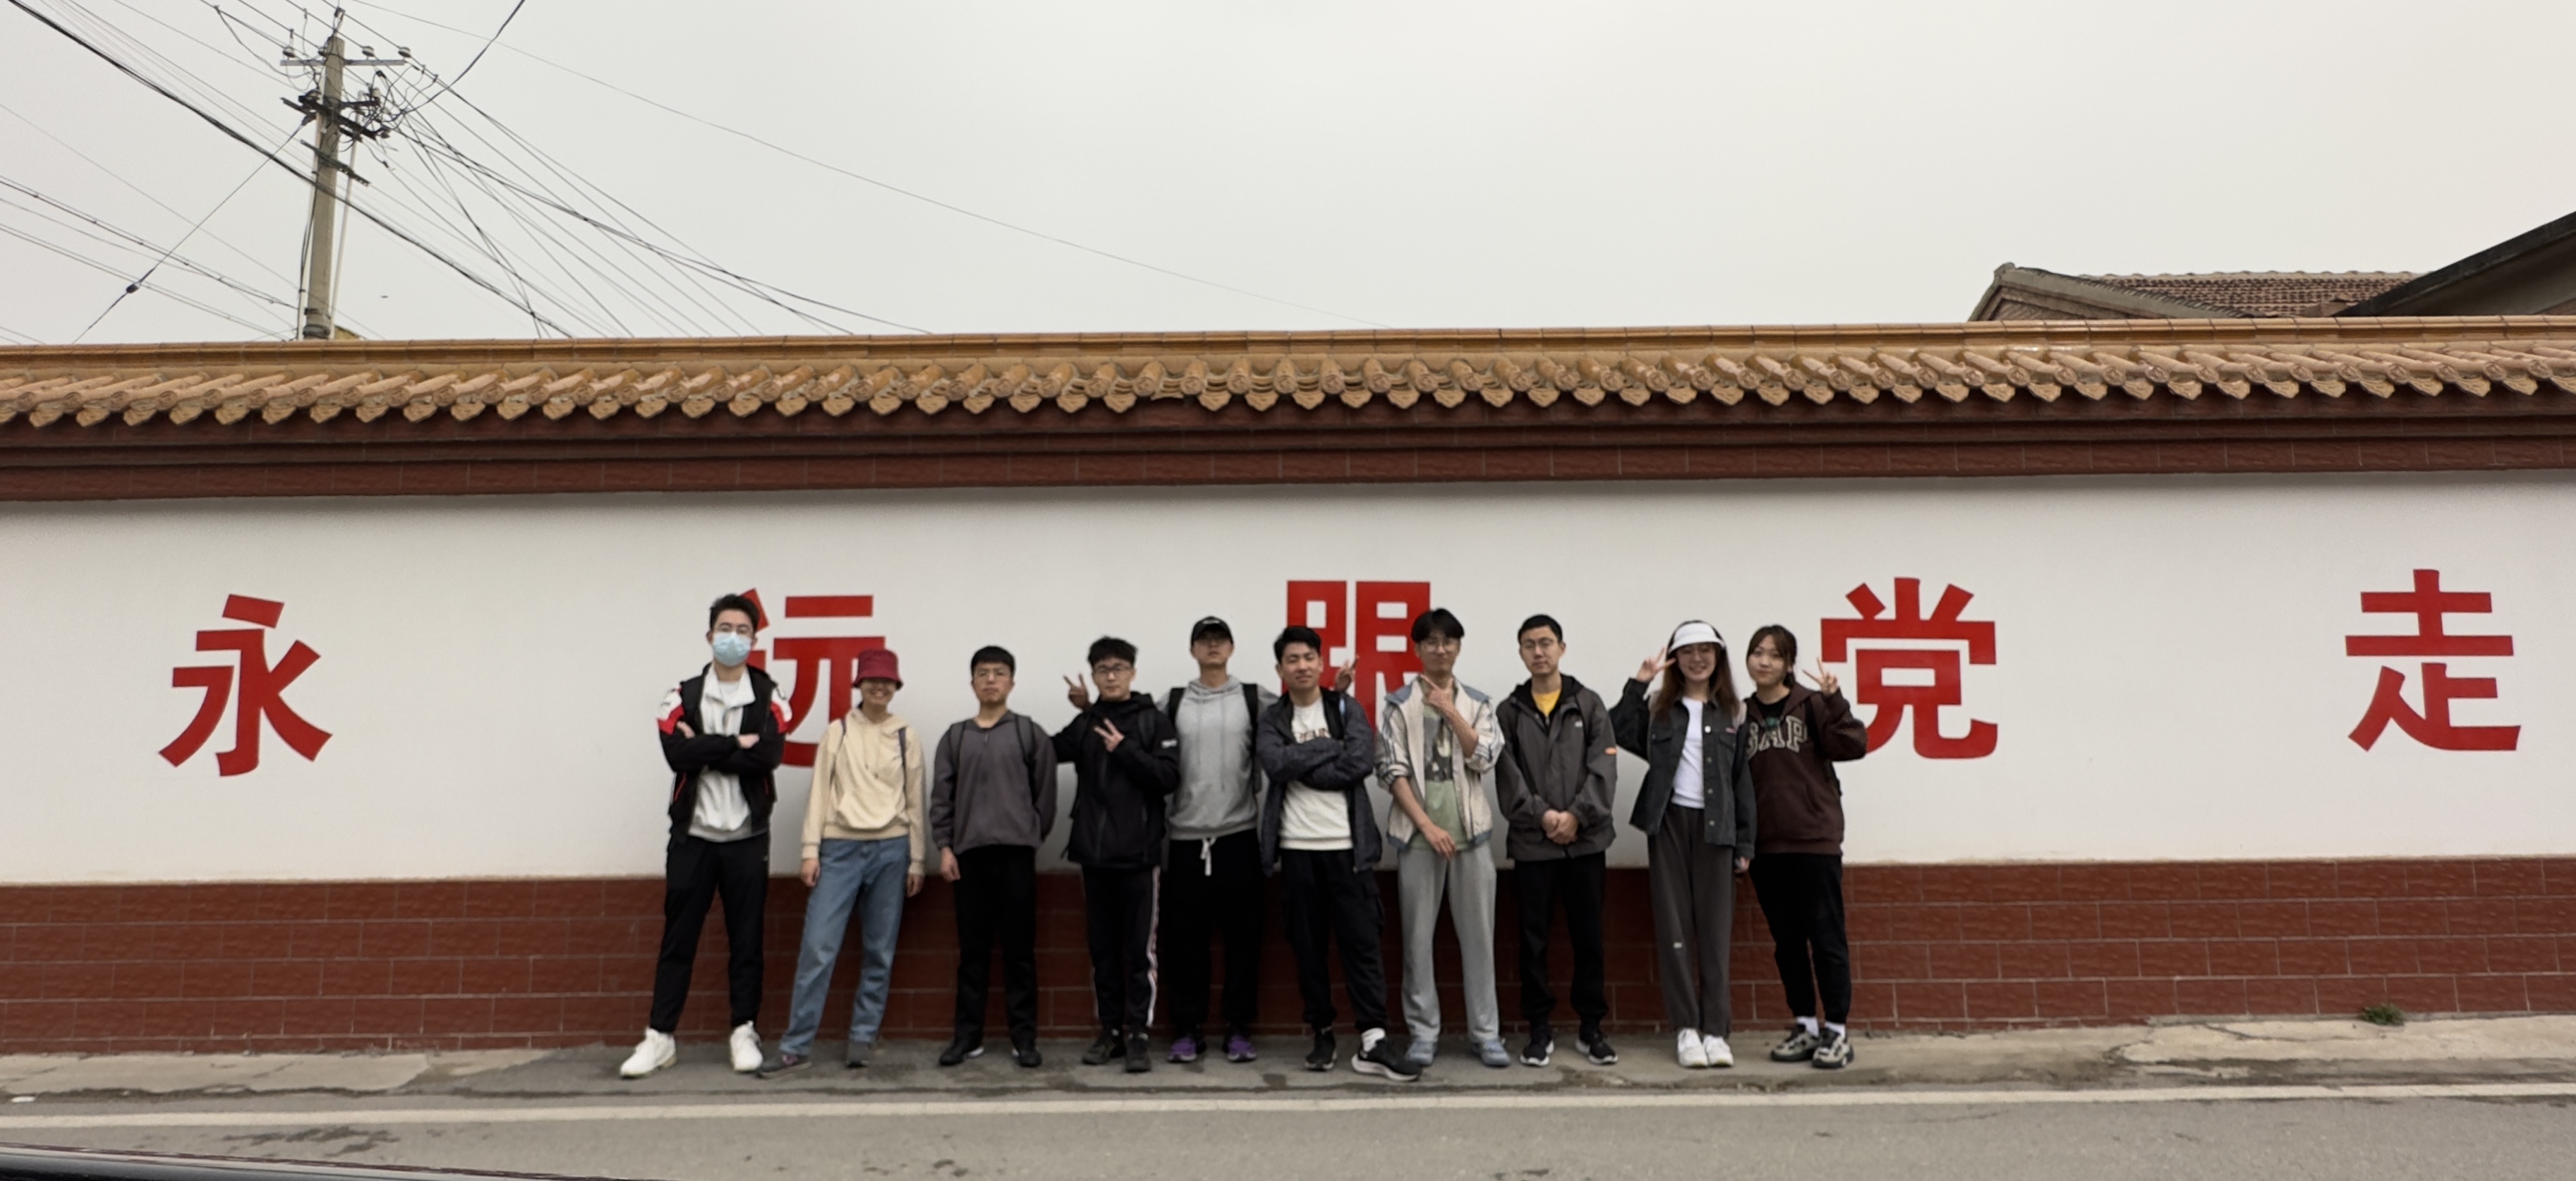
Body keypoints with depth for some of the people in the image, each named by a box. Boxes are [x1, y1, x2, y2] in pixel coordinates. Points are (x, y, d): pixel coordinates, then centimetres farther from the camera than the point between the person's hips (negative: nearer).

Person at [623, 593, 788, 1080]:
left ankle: (744, 1032, 16)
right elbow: (676, 753, -12)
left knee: (746, 940, 6)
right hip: (692, 834, 0)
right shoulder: (683, 696, 6)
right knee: (678, 939, 5)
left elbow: (770, 755, -14)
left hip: (747, 838, 0)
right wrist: (737, 743, -13)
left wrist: (705, 749, -12)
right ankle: (660, 1036, 13)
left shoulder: (769, 696, 3)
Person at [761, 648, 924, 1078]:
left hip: (891, 849, 1)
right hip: (840, 847, -1)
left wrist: (917, 861, 6)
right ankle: (796, 1046, -1)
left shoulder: (906, 738, 8)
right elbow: (820, 792, 4)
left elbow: (915, 801, 9)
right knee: (817, 948, -7)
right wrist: (811, 849, -3)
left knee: (879, 953, 4)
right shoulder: (837, 732, 6)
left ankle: (862, 1038, 14)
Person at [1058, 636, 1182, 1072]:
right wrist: (1083, 710, 5)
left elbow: (1170, 777, -9)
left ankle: (1136, 1034, 7)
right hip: (1094, 854, 4)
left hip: (1138, 854, -4)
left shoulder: (1153, 722, -2)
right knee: (1102, 949, 10)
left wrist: (1125, 750, -16)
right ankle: (1110, 1031, 19)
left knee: (1138, 950, 0)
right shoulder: (1084, 725, 10)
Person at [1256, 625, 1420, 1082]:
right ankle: (1322, 1034, 18)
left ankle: (1373, 1043, -3)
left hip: (1347, 844, -1)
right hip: (1296, 847, 1)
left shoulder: (1348, 709, 6)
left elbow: (1363, 761, -11)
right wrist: (1332, 746, -10)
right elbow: (1276, 764, -12)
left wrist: (1303, 768, -10)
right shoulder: (1272, 719, 8)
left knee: (1361, 941, -3)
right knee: (1307, 945, 7)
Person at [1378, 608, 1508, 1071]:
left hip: (1471, 830, 2)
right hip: (1418, 832, -1)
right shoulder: (1398, 704, 3)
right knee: (1418, 934, 2)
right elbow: (1392, 771, -3)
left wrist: (1449, 711, -9)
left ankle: (1486, 1032, 11)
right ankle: (1424, 1032, 11)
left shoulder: (1477, 703, 10)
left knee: (1478, 933, 3)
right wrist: (1427, 825, -10)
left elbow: (1485, 759, -3)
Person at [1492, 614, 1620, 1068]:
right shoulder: (1508, 712, 6)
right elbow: (1507, 776, -3)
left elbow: (1604, 768, -3)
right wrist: (1542, 815, -15)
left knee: (1588, 936, 6)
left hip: (1586, 840, 0)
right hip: (1531, 842, 0)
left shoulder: (1589, 704, 6)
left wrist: (1576, 816, -14)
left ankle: (1591, 1027, 18)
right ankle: (1540, 1029, 14)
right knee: (1534, 939, 4)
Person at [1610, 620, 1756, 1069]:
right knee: (1674, 928, 2)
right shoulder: (1660, 709, 7)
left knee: (1714, 930, 1)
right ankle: (1687, 1028, 9)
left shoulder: (1732, 713, 8)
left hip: (1715, 826, 0)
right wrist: (1639, 681, -8)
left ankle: (1715, 1030, 6)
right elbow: (1619, 731, -11)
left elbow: (1743, 780, 6)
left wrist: (1745, 842, 2)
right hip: (1669, 822, 0)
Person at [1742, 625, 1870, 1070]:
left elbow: (1853, 745, -14)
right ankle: (1805, 1028, 20)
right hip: (1765, 845, 4)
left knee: (1825, 935, 0)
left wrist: (1834, 700, -22)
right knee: (1786, 940, 10)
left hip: (1815, 839, -4)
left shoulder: (1811, 705, -1)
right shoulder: (1743, 715, 10)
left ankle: (1837, 1031, 8)